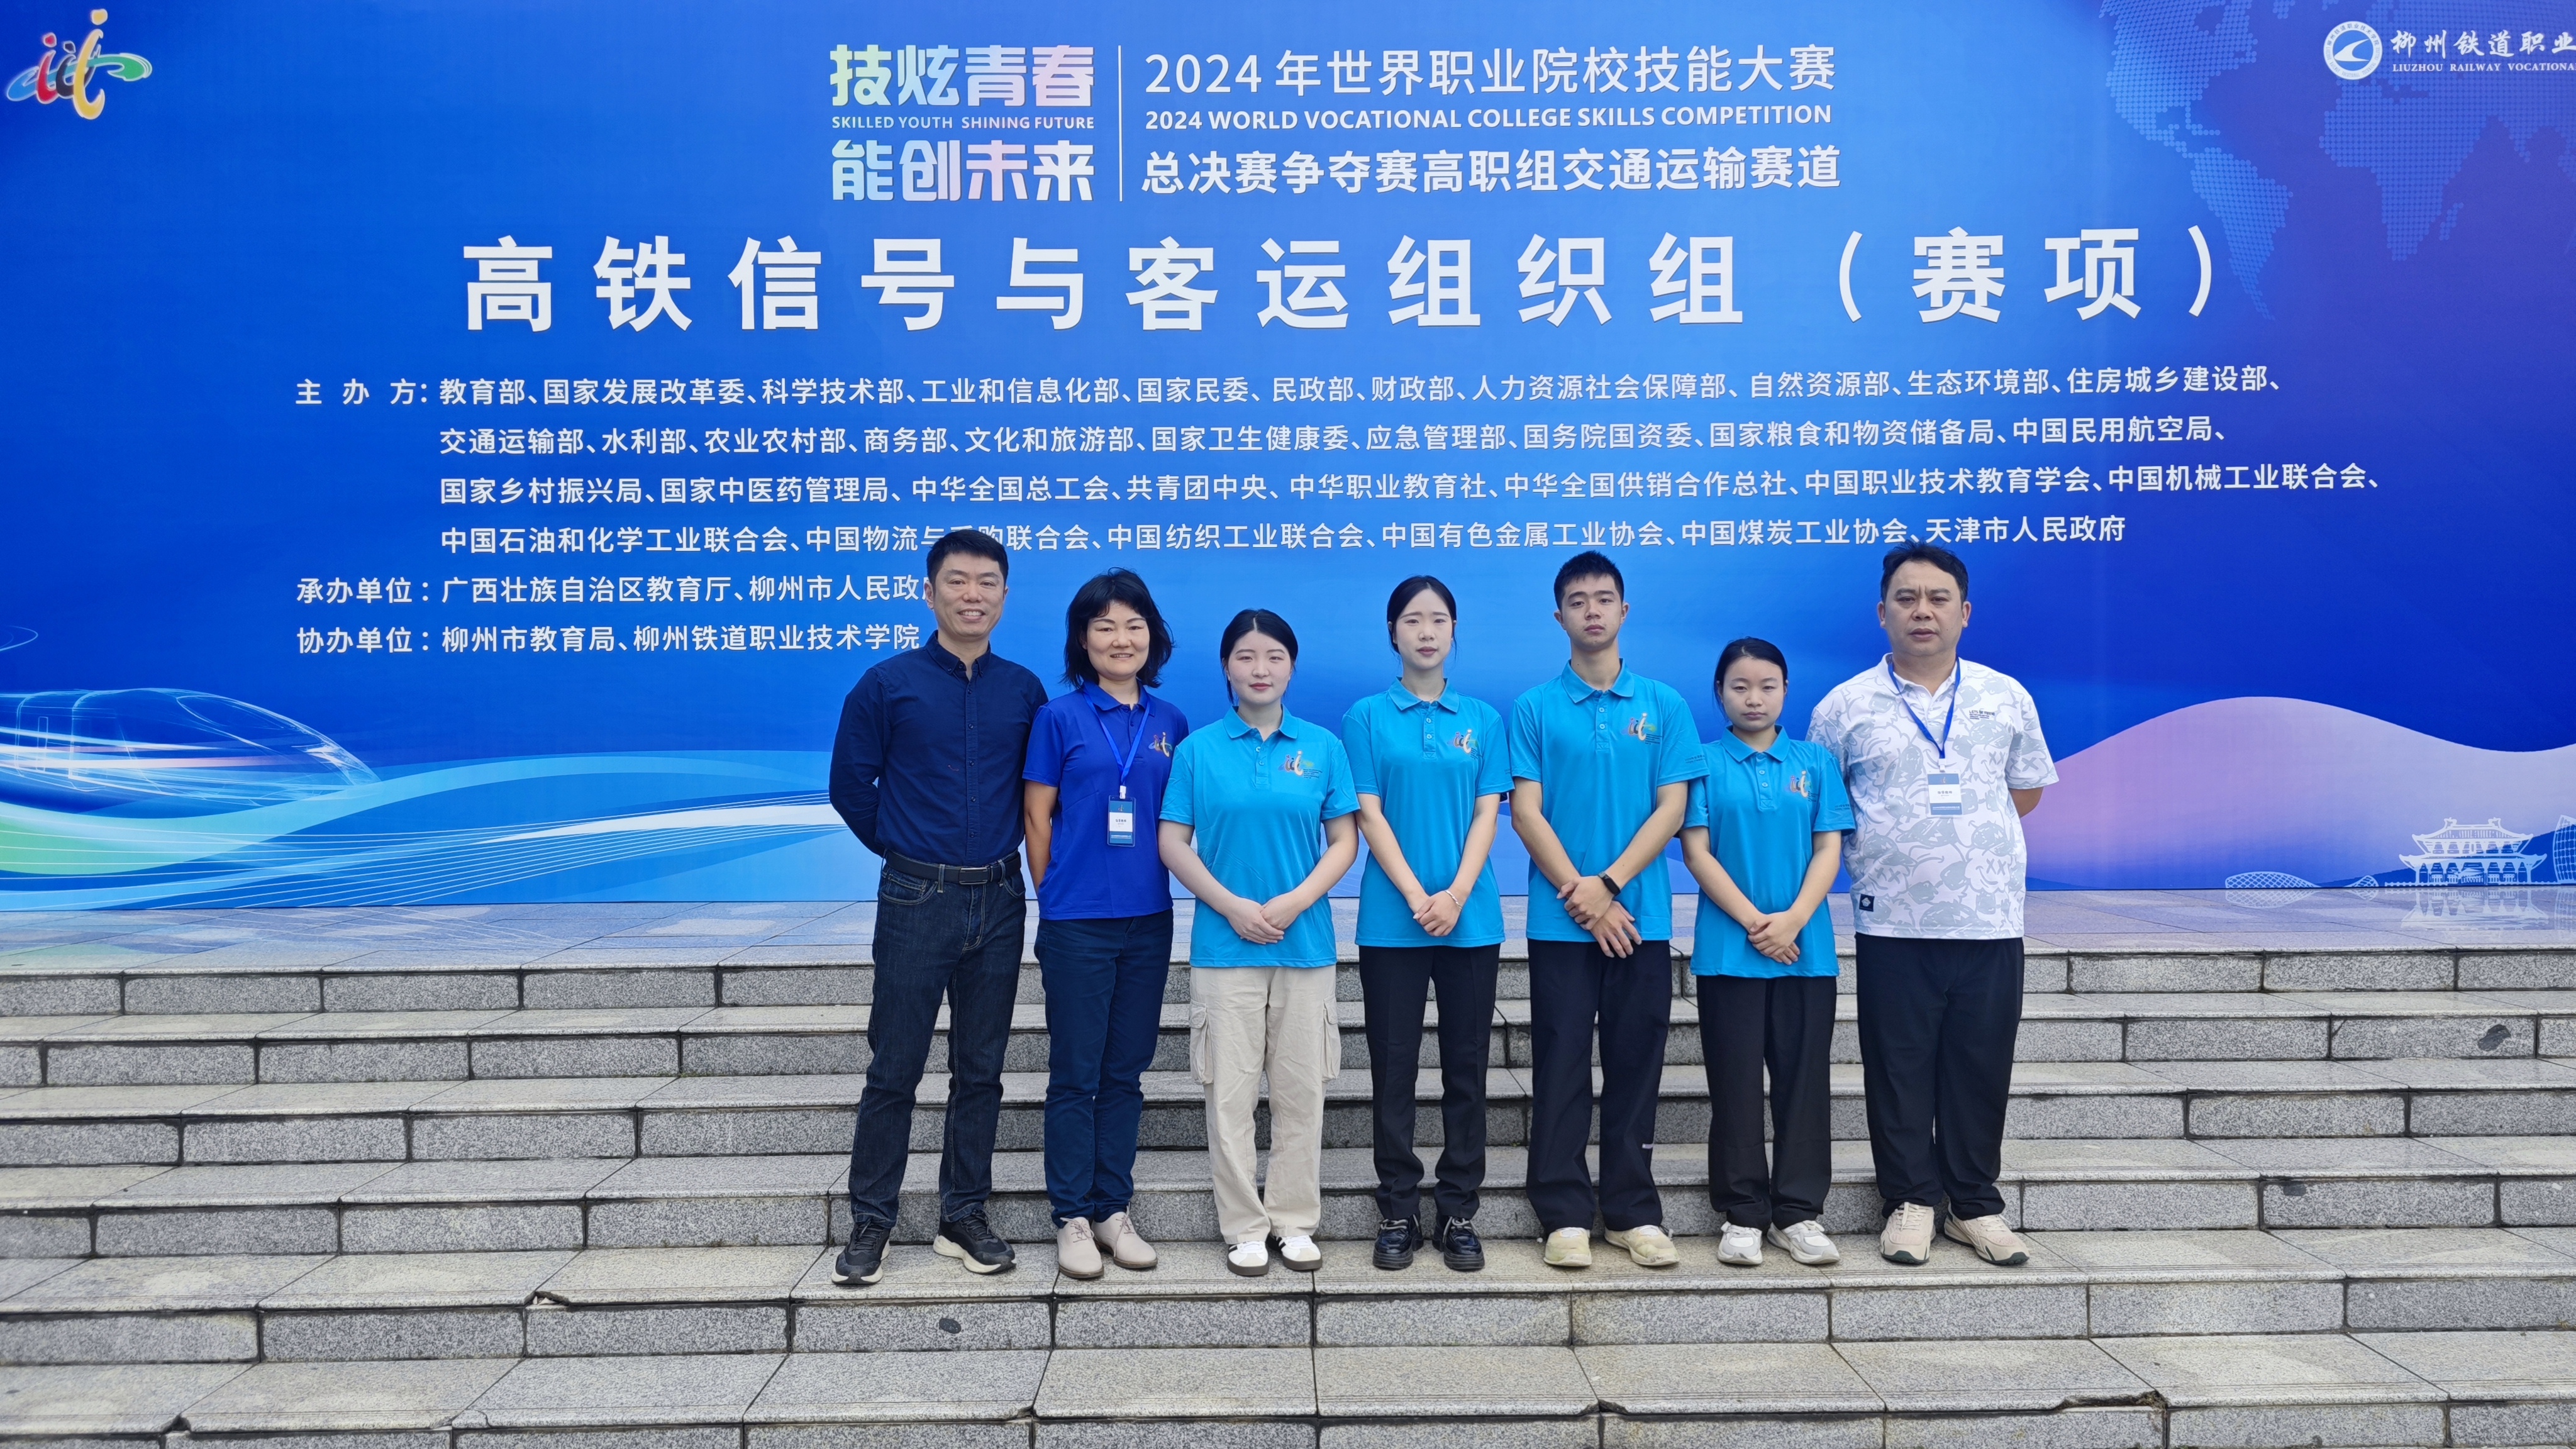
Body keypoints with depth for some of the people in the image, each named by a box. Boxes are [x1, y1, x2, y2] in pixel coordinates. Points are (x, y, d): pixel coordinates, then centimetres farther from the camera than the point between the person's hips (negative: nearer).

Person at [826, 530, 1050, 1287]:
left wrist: (1002, 851, 9)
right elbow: (850, 785, 4)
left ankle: (964, 1216, 22)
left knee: (980, 1070, 10)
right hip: (917, 902, -3)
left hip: (998, 902, 3)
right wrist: (904, 848, 9)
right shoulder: (888, 684, -4)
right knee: (894, 1069, 2)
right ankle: (871, 1221, 15)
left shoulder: (1025, 691, 4)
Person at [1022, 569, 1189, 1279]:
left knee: (1126, 1072, 10)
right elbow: (1037, 816, 0)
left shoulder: (1169, 723, 7)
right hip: (1077, 922, -4)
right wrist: (1056, 900, 2)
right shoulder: (1060, 717, -3)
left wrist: (1159, 885, 8)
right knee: (1076, 1073, 3)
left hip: (1148, 920, 4)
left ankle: (1113, 1209, 21)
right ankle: (1072, 1217, 13)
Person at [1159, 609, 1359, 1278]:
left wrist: (1294, 902, -12)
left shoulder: (1322, 747, 4)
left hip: (1305, 942, 1)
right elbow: (1173, 842, 0)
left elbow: (1344, 841, 3)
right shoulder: (1199, 748, 2)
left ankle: (1295, 1220, 20)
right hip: (1224, 943, -1)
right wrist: (1233, 906, -12)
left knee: (1301, 1089, 7)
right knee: (1230, 1090, 3)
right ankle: (1244, 1226, 15)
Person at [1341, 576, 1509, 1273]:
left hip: (1472, 919, 2)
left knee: (1466, 1066, 6)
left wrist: (1457, 894, -12)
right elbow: (1370, 814, -3)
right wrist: (1418, 897, -13)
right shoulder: (1368, 717, 3)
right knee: (1394, 1066, 3)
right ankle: (1398, 1212, 13)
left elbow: (1488, 813, 2)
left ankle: (1459, 1212, 15)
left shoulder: (1482, 719, 8)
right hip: (1392, 919, -1)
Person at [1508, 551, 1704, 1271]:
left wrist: (1609, 883, -12)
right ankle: (1565, 1214, 11)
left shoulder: (1664, 706, 6)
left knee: (1636, 1066, 7)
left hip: (1642, 918, 1)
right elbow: (1526, 812, -3)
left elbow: (1672, 808, 0)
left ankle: (1634, 1210, 17)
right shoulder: (1534, 709, 3)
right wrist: (1582, 898, -11)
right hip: (1560, 921, -1)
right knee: (1561, 1068, 3)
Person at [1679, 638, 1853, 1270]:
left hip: (1806, 949, 2)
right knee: (1735, 1082, 3)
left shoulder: (1815, 764, 7)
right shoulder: (1705, 764, 1)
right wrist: (1754, 921, -12)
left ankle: (1798, 1212, 15)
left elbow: (1829, 849, 3)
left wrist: (1794, 919, -12)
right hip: (1728, 949, -2)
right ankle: (1741, 1214, 12)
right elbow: (1696, 850, -5)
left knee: (1804, 1080, 5)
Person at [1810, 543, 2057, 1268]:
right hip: (1891, 924, -1)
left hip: (1990, 920, 2)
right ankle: (1910, 1201, 20)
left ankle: (1976, 1204, 23)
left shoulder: (2006, 698, 6)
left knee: (1980, 1070, 9)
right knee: (1898, 1070, 5)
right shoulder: (1846, 706, 0)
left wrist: (1968, 829, 6)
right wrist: (1882, 842, 2)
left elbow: (2026, 791, 15)